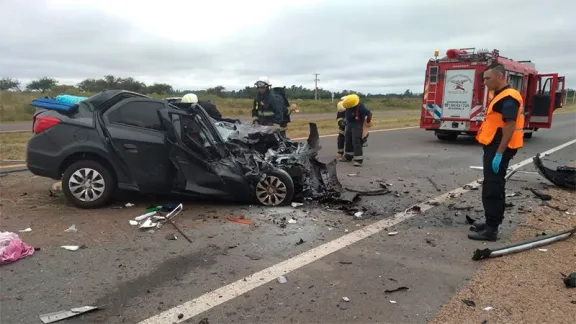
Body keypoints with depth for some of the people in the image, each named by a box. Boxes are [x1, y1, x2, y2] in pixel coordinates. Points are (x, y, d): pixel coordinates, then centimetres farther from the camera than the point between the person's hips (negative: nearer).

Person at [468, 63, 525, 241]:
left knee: (492, 188, -7)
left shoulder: (508, 98, -17)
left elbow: (510, 126, -23)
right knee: (493, 186, 15)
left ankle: (491, 230, -2)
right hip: (494, 147, 10)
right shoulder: (500, 96, 16)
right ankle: (491, 223, 25)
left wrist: (499, 154, -25)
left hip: (499, 148, -10)